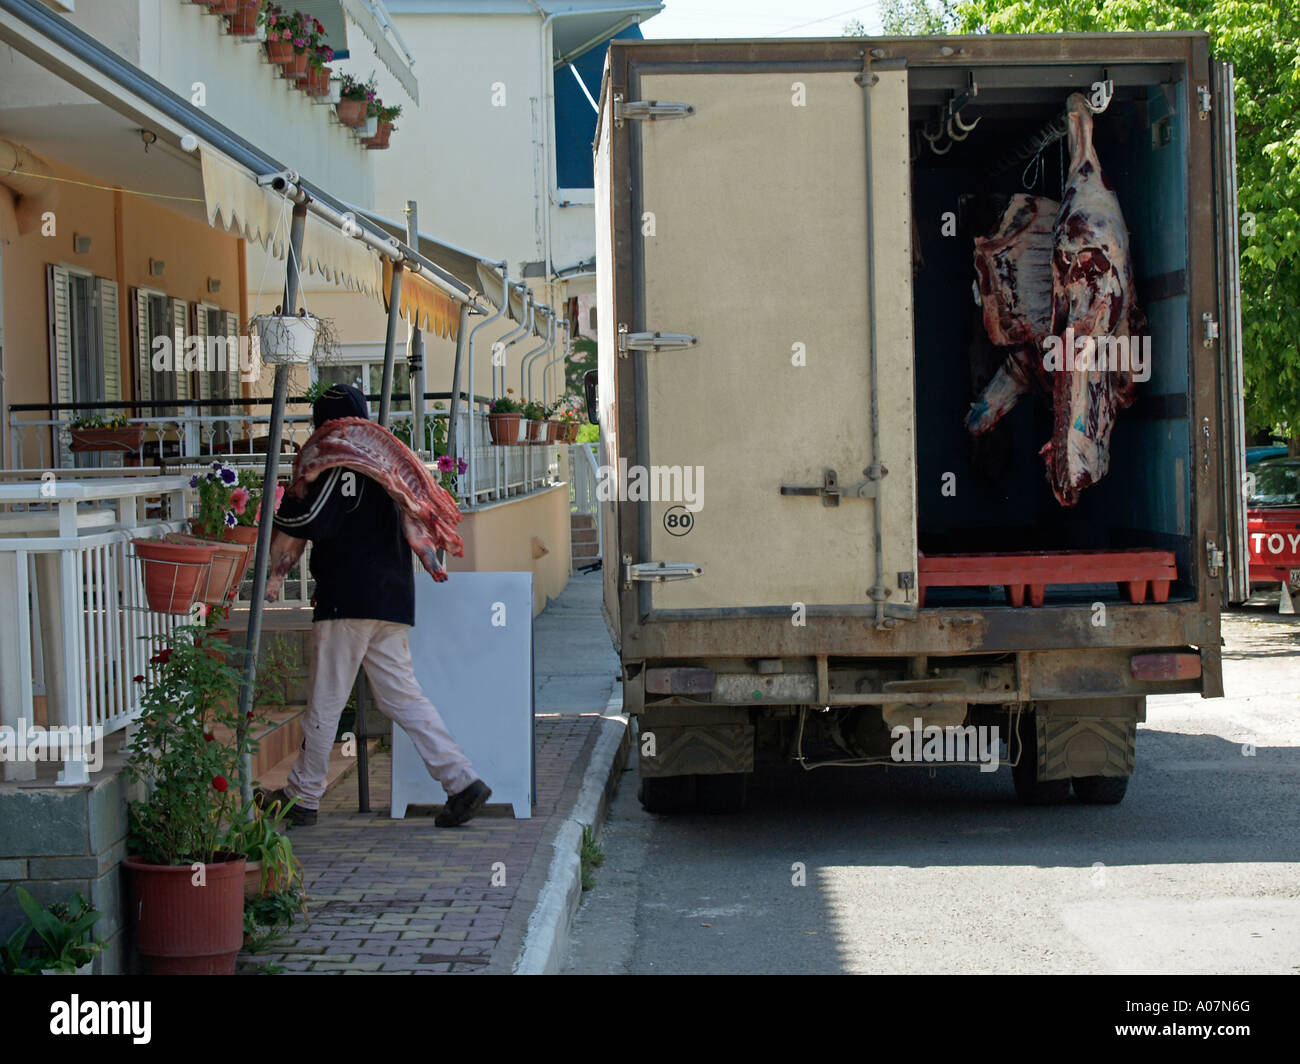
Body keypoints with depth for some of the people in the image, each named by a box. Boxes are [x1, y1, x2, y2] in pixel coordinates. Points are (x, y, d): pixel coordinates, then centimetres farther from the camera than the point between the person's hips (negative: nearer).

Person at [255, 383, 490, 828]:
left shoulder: (342, 463, -10)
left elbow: (313, 520, -19)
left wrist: (278, 515, 1)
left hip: (348, 600, -8)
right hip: (392, 600, 8)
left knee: (325, 700, 2)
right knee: (402, 696, 7)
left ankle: (302, 795, 12)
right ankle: (461, 781, -3)